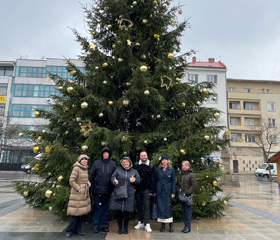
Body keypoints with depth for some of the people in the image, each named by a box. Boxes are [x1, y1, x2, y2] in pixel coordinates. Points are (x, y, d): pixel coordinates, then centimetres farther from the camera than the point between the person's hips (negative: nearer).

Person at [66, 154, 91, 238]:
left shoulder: (85, 169, 12)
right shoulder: (76, 169, -13)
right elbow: (71, 181, -17)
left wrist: (88, 182, 3)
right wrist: (79, 189, -17)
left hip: (84, 194, 8)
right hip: (77, 194, -8)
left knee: (80, 212, 12)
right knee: (76, 212, -4)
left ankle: (77, 230, 22)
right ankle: (69, 230, 11)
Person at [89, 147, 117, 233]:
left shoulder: (113, 164, 3)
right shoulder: (96, 163, -1)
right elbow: (91, 176, 1)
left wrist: (113, 188, 1)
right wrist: (92, 187, -3)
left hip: (107, 190, 2)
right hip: (98, 190, -2)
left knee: (105, 207, 12)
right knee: (97, 207, 6)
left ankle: (104, 224, 24)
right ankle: (95, 225, 18)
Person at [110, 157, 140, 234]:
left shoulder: (134, 171, 9)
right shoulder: (118, 170, 5)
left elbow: (139, 180, 8)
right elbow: (112, 177, 2)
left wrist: (134, 180, -13)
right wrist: (114, 181, -21)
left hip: (129, 195, 1)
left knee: (127, 212, 6)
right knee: (118, 211, 4)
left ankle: (125, 228, 25)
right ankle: (120, 228, 22)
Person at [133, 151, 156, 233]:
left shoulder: (151, 166, 1)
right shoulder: (136, 165, 3)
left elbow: (153, 179, 0)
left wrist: (152, 190, -5)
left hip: (146, 189, -2)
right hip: (137, 189, 2)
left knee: (146, 206, -4)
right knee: (139, 205, 10)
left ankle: (147, 224, 2)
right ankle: (140, 222, 22)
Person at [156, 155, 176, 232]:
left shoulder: (171, 169, 2)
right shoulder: (158, 169, 6)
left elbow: (173, 181, 1)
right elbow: (156, 180, 7)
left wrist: (173, 192, -5)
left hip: (168, 191, -1)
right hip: (160, 191, 2)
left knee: (168, 207, 0)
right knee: (161, 207, 3)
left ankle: (171, 225, 9)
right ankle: (163, 225, 13)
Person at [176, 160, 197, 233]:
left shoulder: (191, 175, -6)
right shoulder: (180, 174, 12)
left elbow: (194, 185, -11)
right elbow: (177, 184, 20)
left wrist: (187, 192, -15)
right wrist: (178, 190, 3)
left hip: (188, 196, -6)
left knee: (188, 211, -2)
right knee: (184, 211, 12)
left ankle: (188, 226, 8)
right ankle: (186, 225, 22)